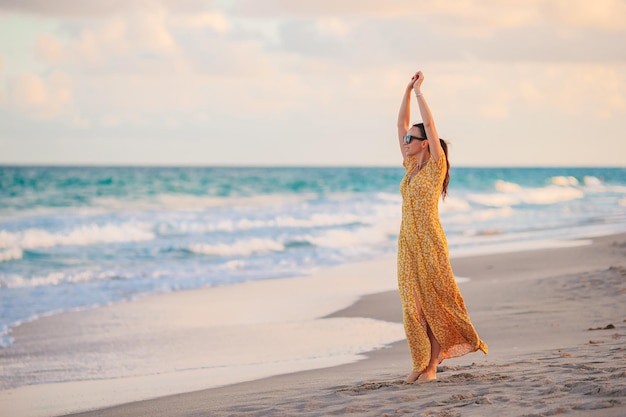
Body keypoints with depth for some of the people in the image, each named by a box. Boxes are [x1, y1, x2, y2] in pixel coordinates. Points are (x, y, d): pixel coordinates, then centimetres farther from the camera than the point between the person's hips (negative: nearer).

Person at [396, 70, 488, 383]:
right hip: (407, 241, 7)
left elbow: (429, 125, -13)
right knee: (413, 304, 4)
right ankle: (420, 364, 8)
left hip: (429, 243, -7)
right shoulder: (411, 167, 12)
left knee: (434, 302, -2)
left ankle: (432, 366, 1)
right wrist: (408, 90, 9)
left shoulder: (436, 166, -6)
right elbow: (401, 124, 14)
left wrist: (419, 91, -8)